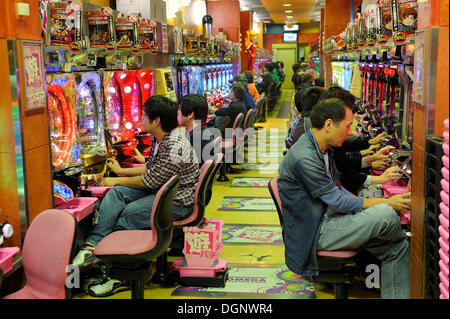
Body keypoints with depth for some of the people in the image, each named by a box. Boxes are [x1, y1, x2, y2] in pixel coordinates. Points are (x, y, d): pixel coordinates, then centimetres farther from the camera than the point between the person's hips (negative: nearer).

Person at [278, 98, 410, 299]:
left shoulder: (324, 148, 9)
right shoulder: (304, 157, -23)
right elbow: (338, 201, -20)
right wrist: (386, 203, -13)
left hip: (329, 218, 10)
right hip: (314, 233, -9)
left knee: (396, 247, -5)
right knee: (386, 215, -23)